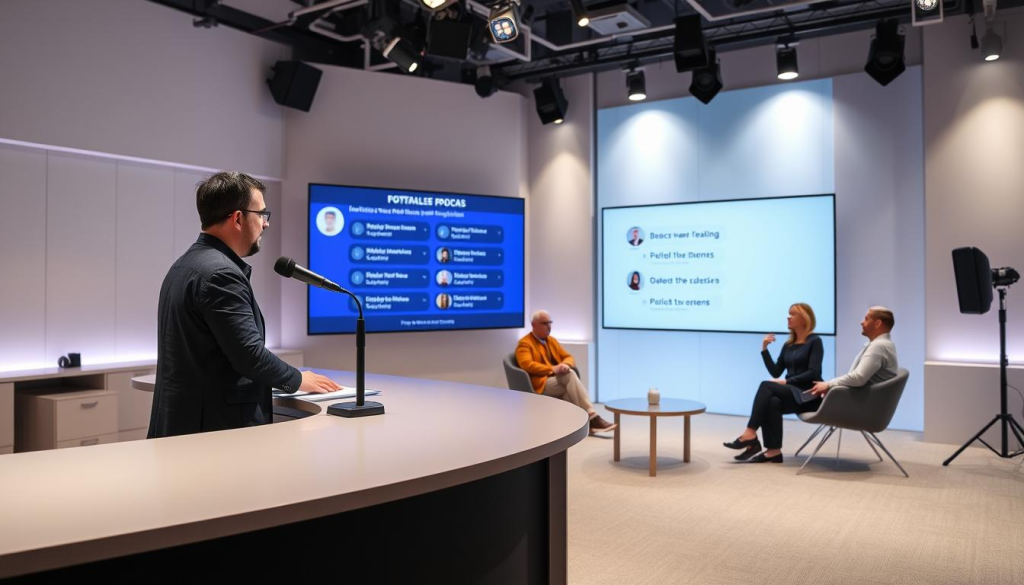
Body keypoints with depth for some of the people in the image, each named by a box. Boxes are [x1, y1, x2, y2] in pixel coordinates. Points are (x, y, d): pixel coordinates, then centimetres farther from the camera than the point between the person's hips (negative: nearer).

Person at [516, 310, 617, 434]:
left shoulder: (552, 340, 21)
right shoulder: (524, 344, -1)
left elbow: (569, 358, 18)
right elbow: (527, 365, -17)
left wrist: (566, 364, -8)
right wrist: (552, 369, -23)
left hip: (558, 380, 6)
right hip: (541, 384, -6)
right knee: (570, 375, -30)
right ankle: (592, 418, -31)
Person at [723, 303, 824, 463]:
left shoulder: (814, 341, -3)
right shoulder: (788, 344, 17)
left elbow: (813, 373, -14)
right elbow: (775, 372, 10)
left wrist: (786, 381, -20)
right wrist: (764, 349, 2)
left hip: (808, 395, -5)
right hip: (791, 393, 5)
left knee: (766, 386, -29)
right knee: (772, 402, -32)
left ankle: (750, 434, -33)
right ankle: (773, 451, -35)